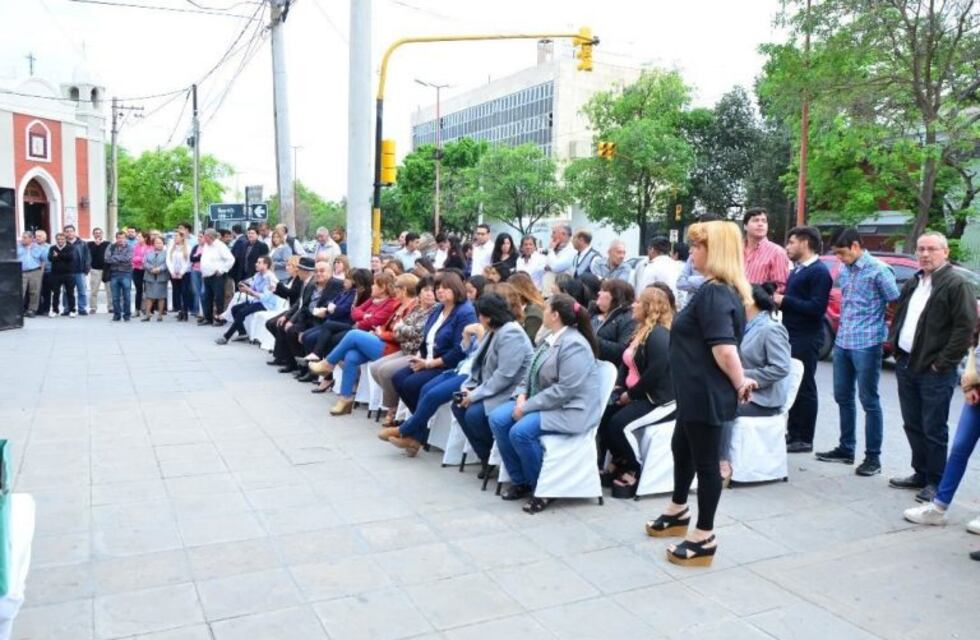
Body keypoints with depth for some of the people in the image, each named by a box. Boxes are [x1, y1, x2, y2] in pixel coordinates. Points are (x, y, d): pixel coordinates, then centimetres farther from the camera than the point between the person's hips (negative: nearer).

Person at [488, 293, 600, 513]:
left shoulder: (574, 345, -21)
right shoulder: (551, 338, 9)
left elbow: (565, 390, -26)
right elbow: (533, 373, 17)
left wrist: (527, 407, -22)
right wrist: (522, 395, -3)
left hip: (569, 409, -10)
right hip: (540, 401, 10)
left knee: (521, 431, -29)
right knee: (498, 419, -7)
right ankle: (520, 481, 4)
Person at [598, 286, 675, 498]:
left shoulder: (659, 335, -17)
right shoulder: (641, 332, 15)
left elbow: (656, 371, -25)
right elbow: (626, 363, 19)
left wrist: (631, 394, -18)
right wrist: (619, 386, 3)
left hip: (657, 398, -9)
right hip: (634, 394, 9)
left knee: (617, 423, -23)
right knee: (601, 415, -5)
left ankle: (633, 470, -3)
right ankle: (619, 461, 12)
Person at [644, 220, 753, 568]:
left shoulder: (713, 292, -23)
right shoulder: (725, 289, 11)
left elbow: (724, 347, -31)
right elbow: (722, 341, 16)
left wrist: (739, 383, -19)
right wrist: (738, 381, 14)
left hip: (706, 393, -11)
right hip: (698, 391, 11)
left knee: (705, 460, 2)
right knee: (681, 447, 25)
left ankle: (704, 537, 16)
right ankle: (678, 510, 45)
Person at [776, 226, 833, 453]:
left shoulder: (819, 271, -12)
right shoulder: (797, 270, 17)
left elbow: (816, 308, -22)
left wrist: (785, 301, -16)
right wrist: (780, 298, 3)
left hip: (806, 338, -9)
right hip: (792, 335, 9)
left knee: (804, 387, -2)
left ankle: (804, 439, 6)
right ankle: (793, 433, 23)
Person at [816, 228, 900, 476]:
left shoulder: (878, 271, -10)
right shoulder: (843, 272, 11)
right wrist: (843, 331, 15)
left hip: (866, 344, -7)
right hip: (842, 343, 7)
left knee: (869, 401, -1)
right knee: (843, 397, 14)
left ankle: (873, 457, 8)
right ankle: (846, 449, 26)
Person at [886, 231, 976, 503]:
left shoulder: (957, 284, -10)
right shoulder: (913, 284, 15)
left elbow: (966, 327, -16)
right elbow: (899, 316, 25)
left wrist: (942, 363, -16)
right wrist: (894, 344, 11)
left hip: (935, 371, -8)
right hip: (906, 365, 8)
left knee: (933, 430, 0)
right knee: (913, 425, 15)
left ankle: (935, 482, 11)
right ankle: (920, 474, 28)